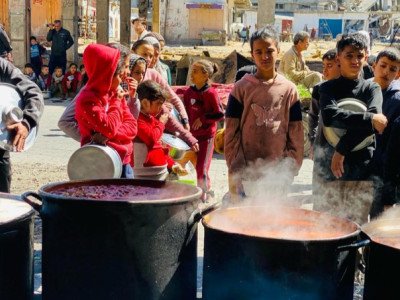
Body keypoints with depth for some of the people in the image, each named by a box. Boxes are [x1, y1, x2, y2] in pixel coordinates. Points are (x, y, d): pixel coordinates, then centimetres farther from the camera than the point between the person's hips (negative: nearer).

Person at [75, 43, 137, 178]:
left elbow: (132, 126, 3)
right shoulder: (87, 100, -15)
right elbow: (110, 127, -24)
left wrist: (108, 135, -16)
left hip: (124, 162, 7)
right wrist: (116, 101, -10)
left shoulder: (115, 93, 9)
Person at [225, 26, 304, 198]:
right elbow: (231, 134, -1)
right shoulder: (241, 88, 0)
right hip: (246, 173, -1)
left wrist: (291, 168, 1)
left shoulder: (289, 90, 4)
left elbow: (296, 135, 6)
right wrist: (235, 171, -6)